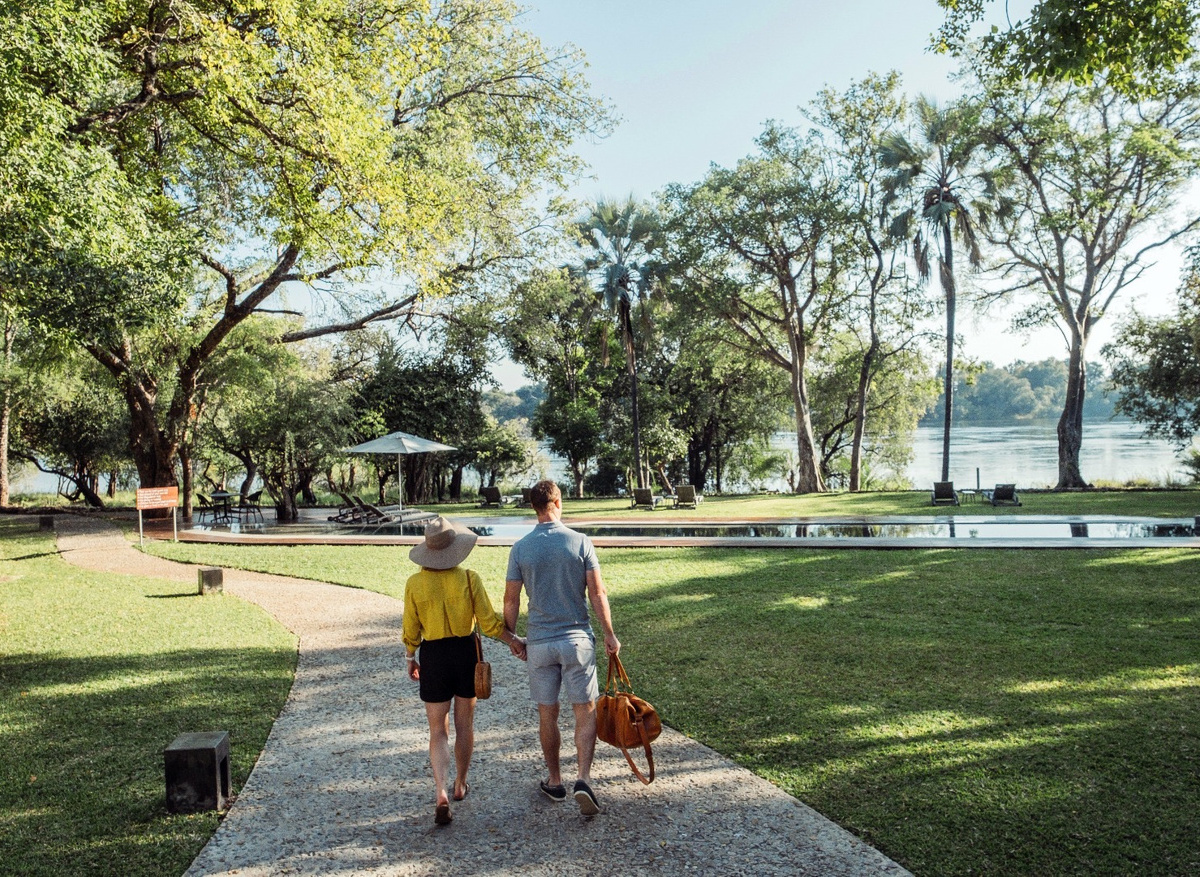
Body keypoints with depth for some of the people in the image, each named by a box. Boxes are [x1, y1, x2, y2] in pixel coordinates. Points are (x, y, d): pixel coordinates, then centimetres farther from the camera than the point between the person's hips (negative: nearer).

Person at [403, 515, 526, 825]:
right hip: (465, 653, 0)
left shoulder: (414, 583, -9)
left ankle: (441, 793, -8)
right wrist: (514, 640, 5)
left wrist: (411, 659, 15)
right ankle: (460, 785, 34)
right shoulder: (469, 578, -12)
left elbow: (411, 631, -2)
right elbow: (489, 622, -11)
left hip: (432, 657, 0)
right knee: (465, 725, 18)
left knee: (438, 730, 9)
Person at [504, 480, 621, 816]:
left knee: (547, 714, 14)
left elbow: (511, 601, 0)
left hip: (539, 642, 2)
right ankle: (583, 778, -6)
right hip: (577, 639, -1)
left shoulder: (520, 548, -3)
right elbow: (597, 594, -6)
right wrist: (609, 635, 3)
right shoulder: (580, 542, -6)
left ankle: (554, 781, 26)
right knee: (585, 712, 7)